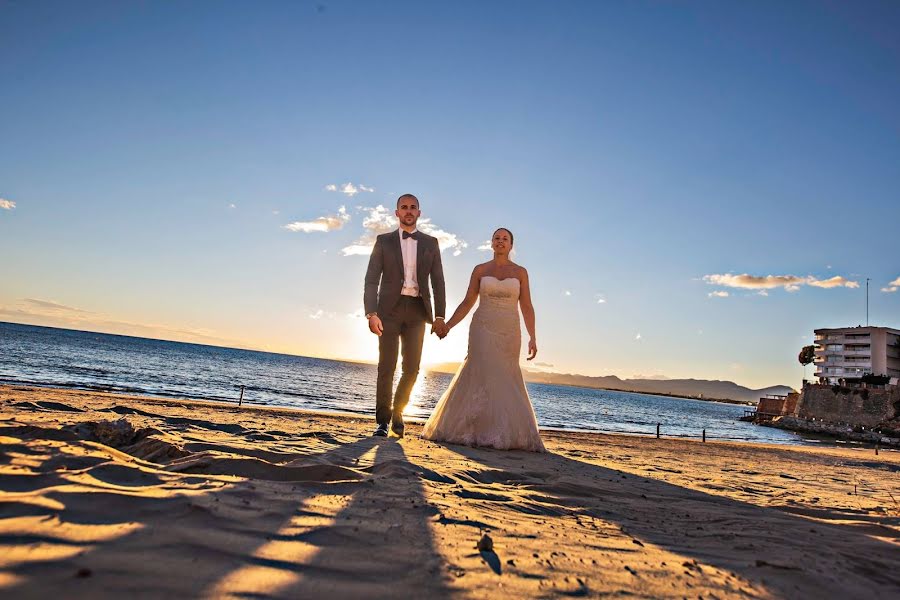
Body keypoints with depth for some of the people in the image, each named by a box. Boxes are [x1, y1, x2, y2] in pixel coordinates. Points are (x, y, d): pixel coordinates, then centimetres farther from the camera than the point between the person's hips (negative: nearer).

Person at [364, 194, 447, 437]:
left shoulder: (430, 243, 12)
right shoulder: (384, 241, 7)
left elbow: (438, 282, 8)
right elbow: (371, 280, 0)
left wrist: (439, 316, -1)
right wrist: (371, 313, -13)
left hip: (417, 310, 2)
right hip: (390, 309, -1)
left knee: (411, 368, 0)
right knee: (386, 367, -4)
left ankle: (397, 411, 22)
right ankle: (383, 420, 8)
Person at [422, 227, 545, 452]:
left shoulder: (520, 272, 6)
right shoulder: (480, 270, 6)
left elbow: (527, 307, 3)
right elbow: (467, 303, 6)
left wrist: (532, 337, -6)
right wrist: (448, 325, -5)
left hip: (509, 334, 1)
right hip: (483, 330, -1)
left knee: (503, 381, 3)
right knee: (484, 377, -9)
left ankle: (505, 434, 13)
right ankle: (486, 432, -1)